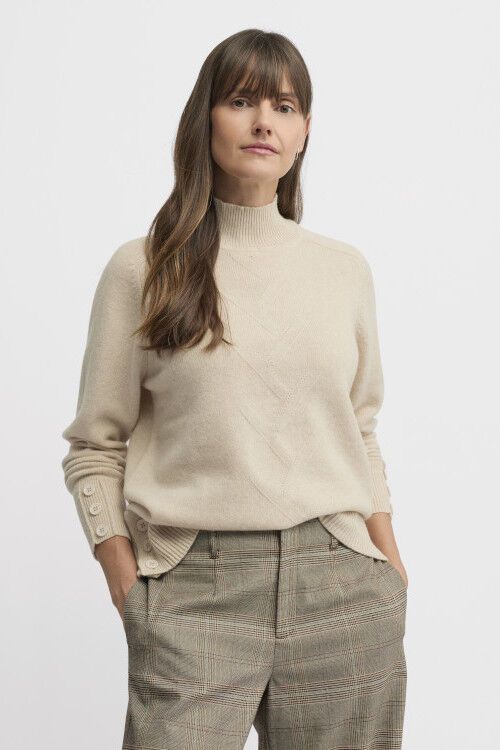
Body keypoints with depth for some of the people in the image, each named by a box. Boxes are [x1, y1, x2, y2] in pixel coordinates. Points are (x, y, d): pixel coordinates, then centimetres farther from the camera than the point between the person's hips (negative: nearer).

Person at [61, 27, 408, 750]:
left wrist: (390, 569, 9)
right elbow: (95, 450, 3)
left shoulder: (345, 268, 10)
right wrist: (129, 591, -5)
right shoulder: (141, 269, 1)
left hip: (340, 583, 3)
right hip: (195, 588, -2)